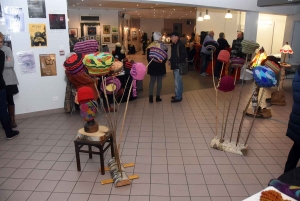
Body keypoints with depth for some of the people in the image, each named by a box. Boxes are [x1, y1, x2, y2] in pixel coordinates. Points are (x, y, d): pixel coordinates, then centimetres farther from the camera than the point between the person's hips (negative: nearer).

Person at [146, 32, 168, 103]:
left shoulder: (150, 46, 0)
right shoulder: (162, 46, -9)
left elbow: (148, 57, 3)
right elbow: (165, 57, -7)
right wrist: (162, 62, 10)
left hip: (152, 66, 3)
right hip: (160, 66, -3)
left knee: (152, 81, 9)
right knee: (159, 81, 6)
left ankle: (151, 97, 2)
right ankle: (158, 97, 9)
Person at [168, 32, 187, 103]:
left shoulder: (180, 45, -15)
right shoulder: (173, 45, 13)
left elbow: (184, 55, -20)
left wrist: (177, 62, -22)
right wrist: (170, 60, 8)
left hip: (179, 66, -9)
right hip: (175, 66, 9)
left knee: (177, 82, -5)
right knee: (178, 81, 17)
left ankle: (178, 97, 5)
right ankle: (178, 95, 28)